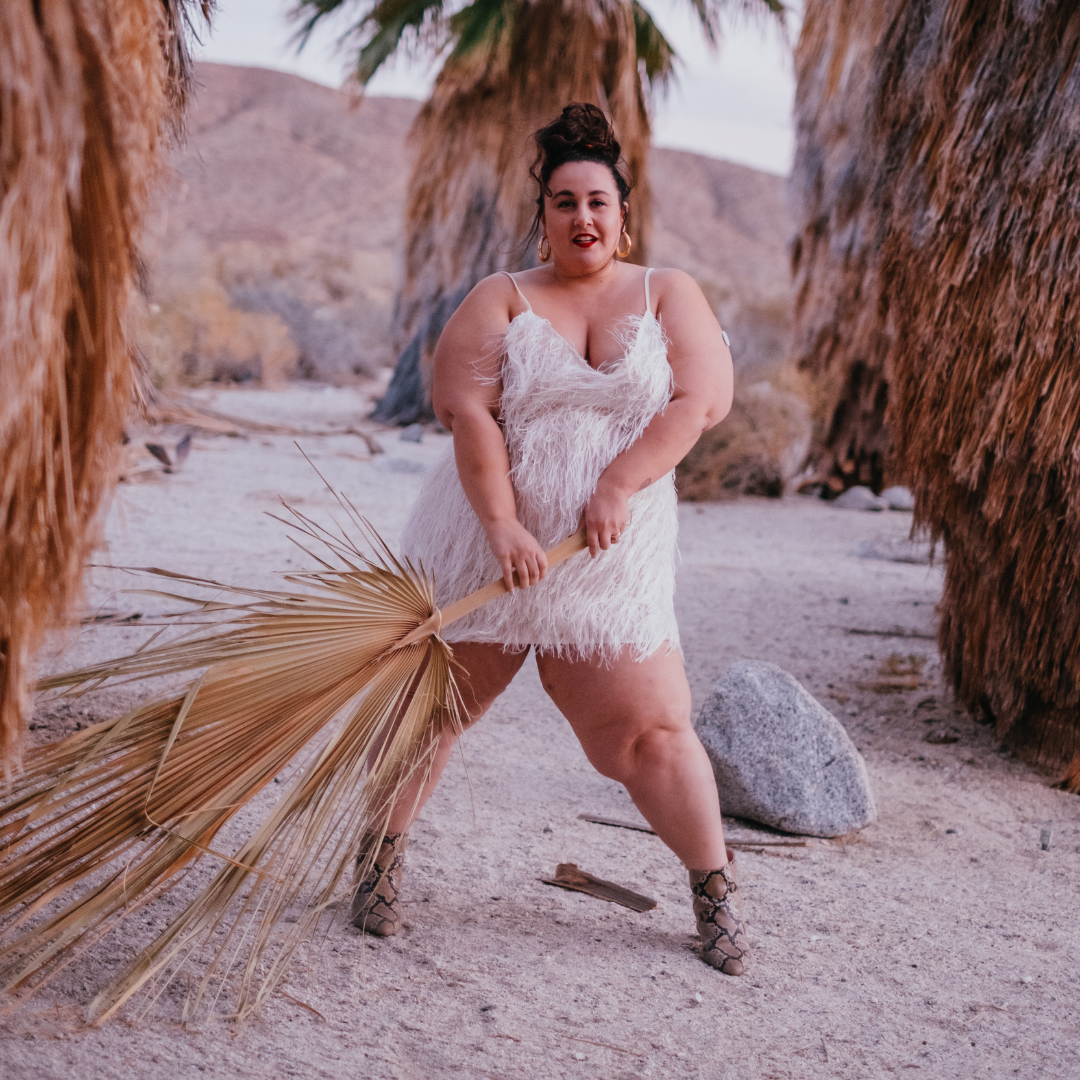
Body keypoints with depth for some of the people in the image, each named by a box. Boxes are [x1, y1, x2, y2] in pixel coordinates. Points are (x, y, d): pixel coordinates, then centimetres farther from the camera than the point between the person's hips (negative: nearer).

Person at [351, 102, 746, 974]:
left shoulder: (669, 295, 7)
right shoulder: (502, 300, 3)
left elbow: (700, 399, -6)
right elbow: (466, 409, -10)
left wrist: (618, 486, -17)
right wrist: (502, 525, -21)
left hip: (613, 554, 0)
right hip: (487, 541, 0)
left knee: (653, 728, -1)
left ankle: (716, 888, 16)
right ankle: (383, 861, 24)